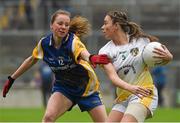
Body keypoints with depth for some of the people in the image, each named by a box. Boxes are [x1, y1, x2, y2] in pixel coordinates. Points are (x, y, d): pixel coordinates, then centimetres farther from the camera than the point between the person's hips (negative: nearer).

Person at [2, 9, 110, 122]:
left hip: (87, 87, -2)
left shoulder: (73, 41, -26)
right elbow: (32, 60, 7)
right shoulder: (44, 43, -13)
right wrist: (12, 78, 12)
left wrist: (92, 58, -74)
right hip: (63, 87, 2)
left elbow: (83, 52, -50)